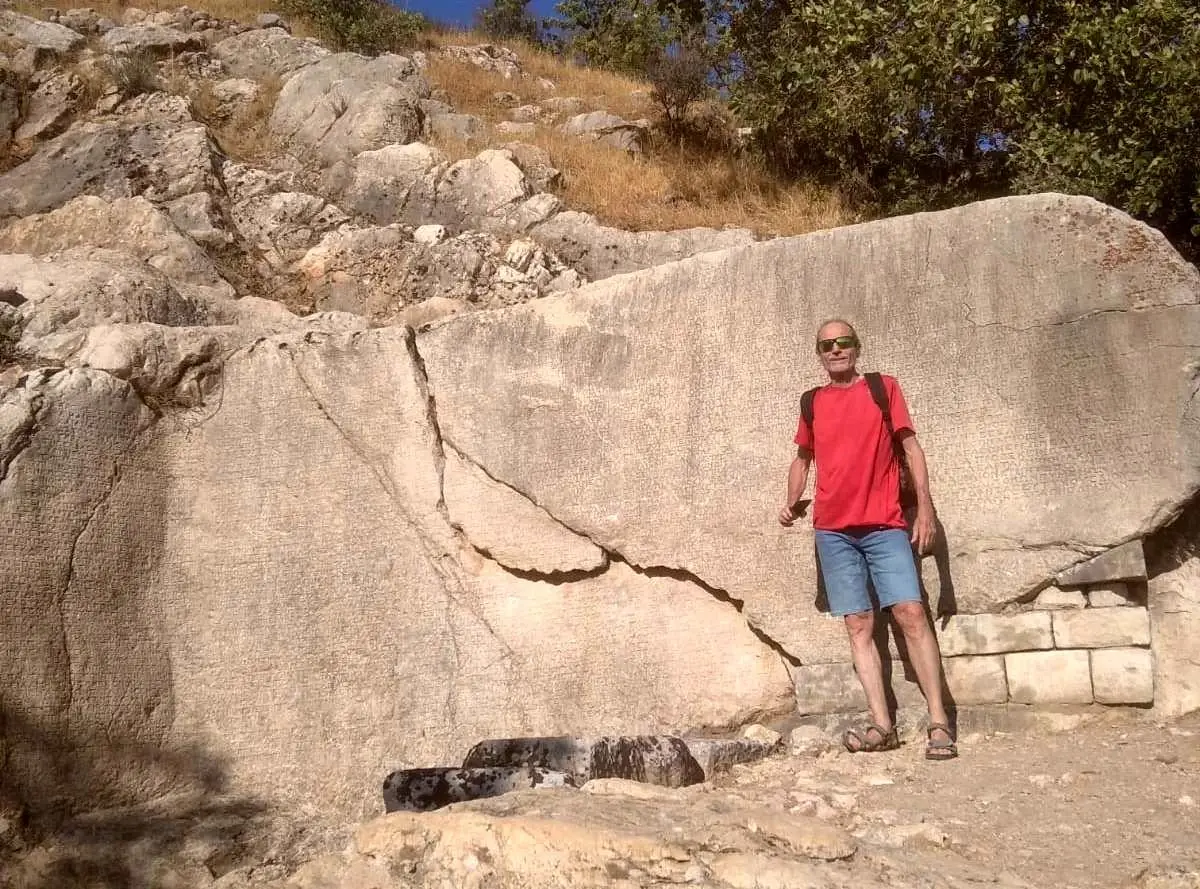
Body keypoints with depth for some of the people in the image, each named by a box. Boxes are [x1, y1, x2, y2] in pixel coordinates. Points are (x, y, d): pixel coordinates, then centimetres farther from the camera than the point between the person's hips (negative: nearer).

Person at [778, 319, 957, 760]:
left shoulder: (884, 387, 7)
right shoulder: (813, 402, 14)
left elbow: (911, 447, 4)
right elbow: (803, 457, 22)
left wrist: (925, 505, -4)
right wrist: (791, 502, 6)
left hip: (885, 525, -2)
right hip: (833, 529, 3)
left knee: (911, 612, -12)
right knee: (859, 624, -1)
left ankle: (939, 723, -8)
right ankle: (882, 725, 0)